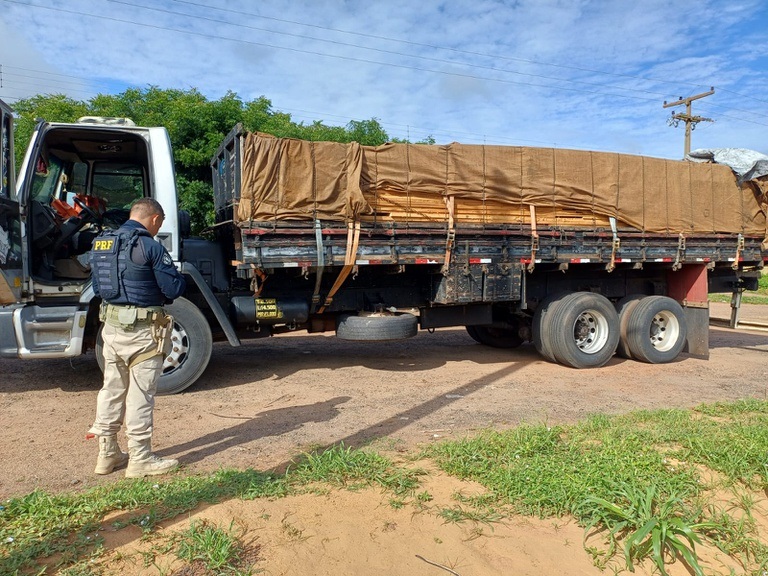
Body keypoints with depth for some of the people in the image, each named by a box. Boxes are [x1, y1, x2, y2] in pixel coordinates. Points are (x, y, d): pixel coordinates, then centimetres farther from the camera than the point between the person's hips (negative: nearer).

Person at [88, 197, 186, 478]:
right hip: (142, 330, -7)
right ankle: (141, 459, 12)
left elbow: (97, 287, 17)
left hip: (110, 325, 7)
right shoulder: (150, 246, -15)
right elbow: (173, 289, -14)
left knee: (112, 389, 17)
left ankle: (107, 454, 28)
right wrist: (179, 278, 6)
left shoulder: (101, 243, 9)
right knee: (140, 395, 2)